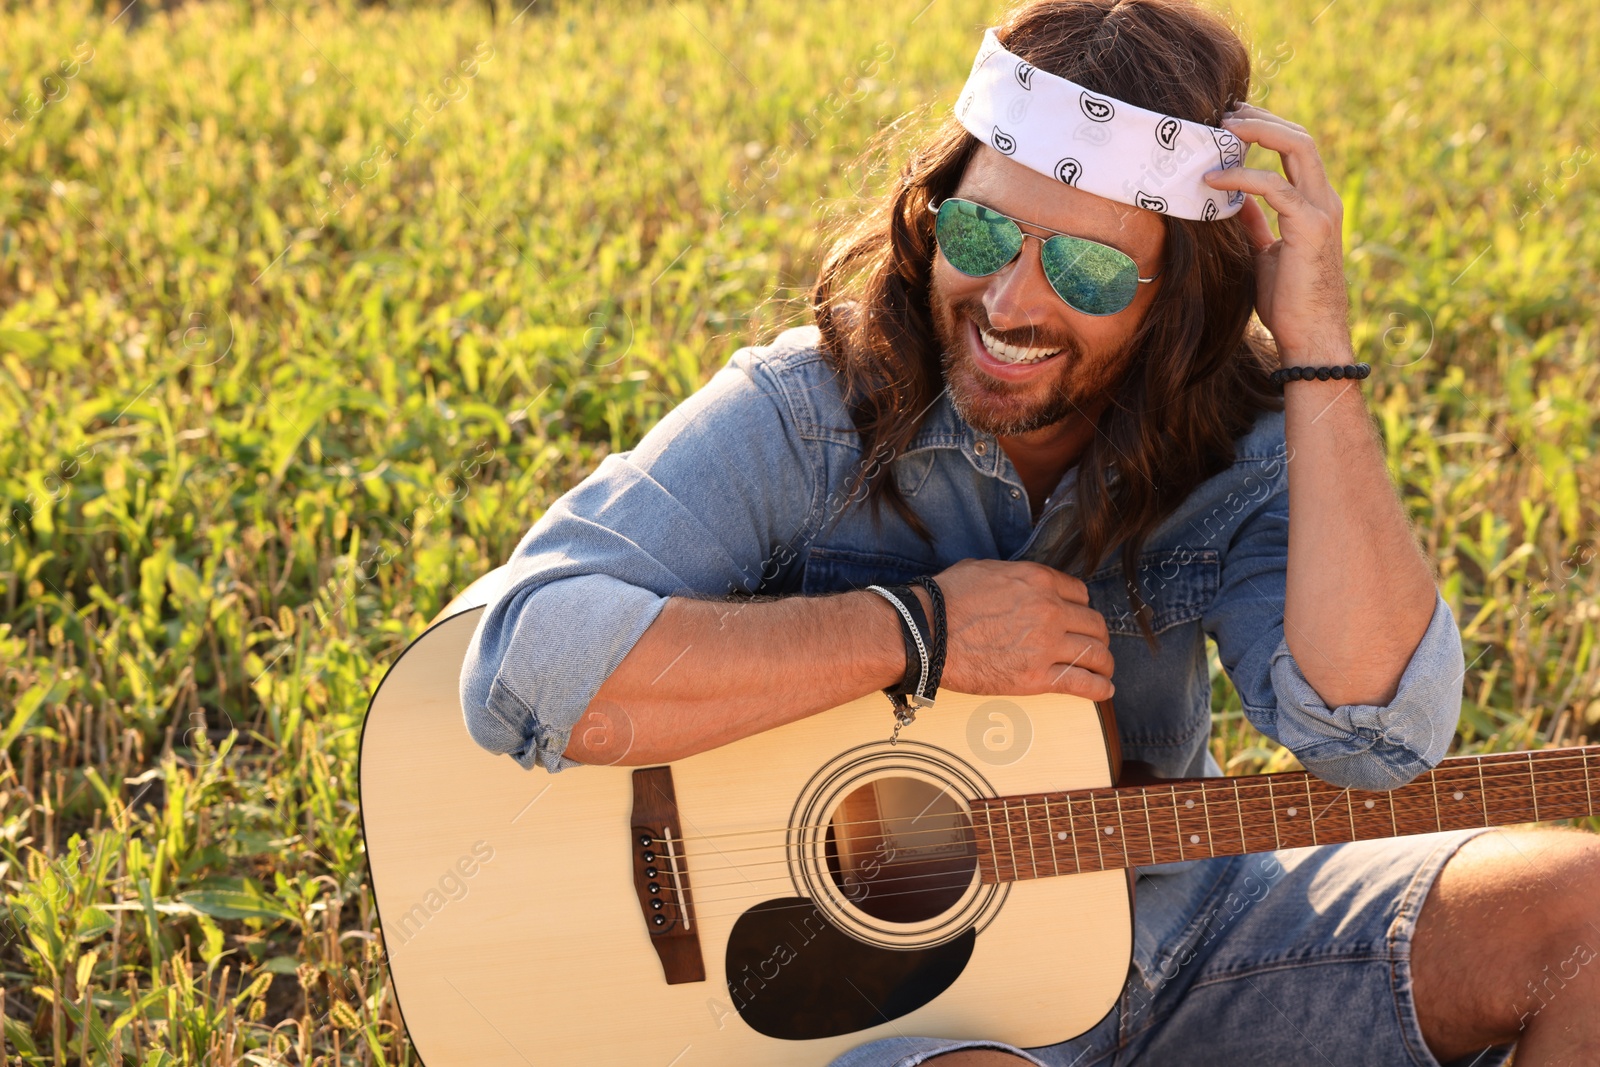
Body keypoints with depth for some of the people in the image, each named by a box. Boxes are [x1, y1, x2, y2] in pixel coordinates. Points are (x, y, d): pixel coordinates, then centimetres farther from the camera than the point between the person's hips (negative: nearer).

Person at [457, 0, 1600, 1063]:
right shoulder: (802, 421, -15)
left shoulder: (1231, 458, -5)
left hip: (1180, 938, 4)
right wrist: (915, 632, -26)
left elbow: (1376, 733, -23)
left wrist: (1319, 352, -24)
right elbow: (523, 668, -29)